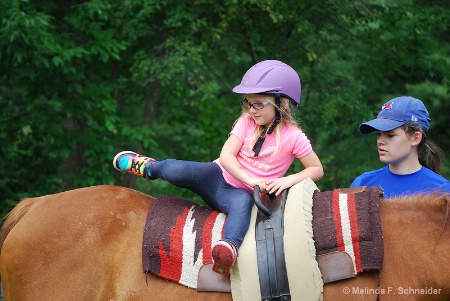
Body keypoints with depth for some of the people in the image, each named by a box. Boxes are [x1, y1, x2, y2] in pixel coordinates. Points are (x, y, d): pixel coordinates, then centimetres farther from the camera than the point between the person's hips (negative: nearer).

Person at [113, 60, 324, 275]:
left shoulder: (294, 137, -8)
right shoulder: (246, 123, -2)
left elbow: (317, 169, -3)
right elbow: (226, 156, -12)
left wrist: (288, 180, -20)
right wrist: (250, 179, -27)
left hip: (241, 193, -2)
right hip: (218, 177, 2)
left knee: (242, 202, -42)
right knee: (173, 170, -25)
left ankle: (230, 246, -66)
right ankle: (148, 167, 9)